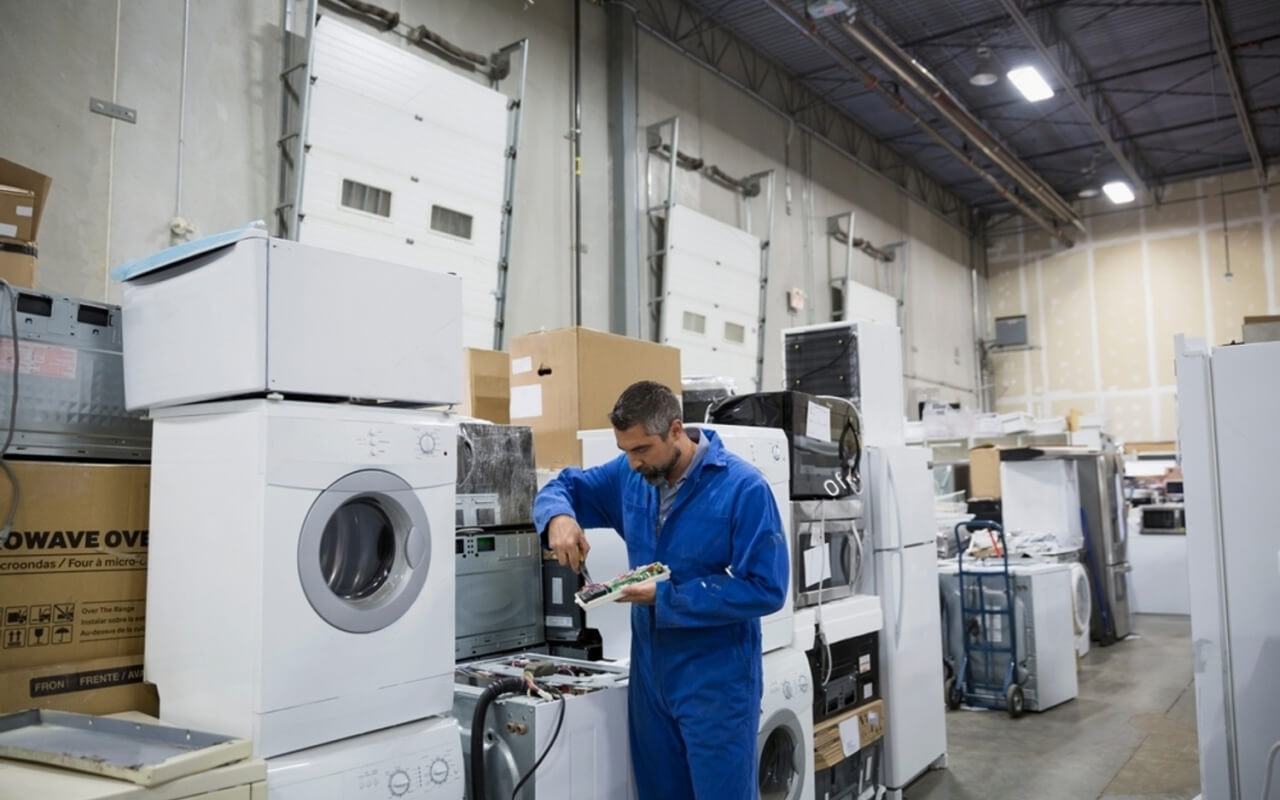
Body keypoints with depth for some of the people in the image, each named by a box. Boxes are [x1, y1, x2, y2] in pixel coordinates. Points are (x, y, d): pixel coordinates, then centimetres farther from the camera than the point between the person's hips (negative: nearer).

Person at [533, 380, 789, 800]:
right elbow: (564, 486, 12)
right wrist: (558, 516, -14)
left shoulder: (744, 487, -19)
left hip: (717, 681, -6)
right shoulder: (630, 475, -1)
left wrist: (667, 597, -21)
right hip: (650, 674, 6)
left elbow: (767, 589, -20)